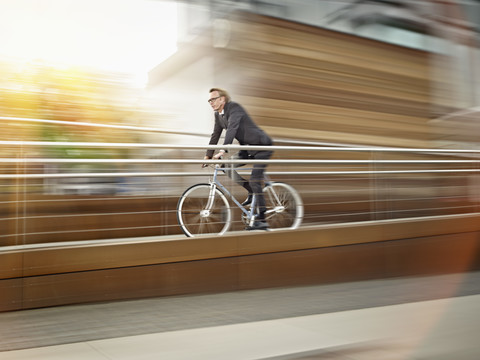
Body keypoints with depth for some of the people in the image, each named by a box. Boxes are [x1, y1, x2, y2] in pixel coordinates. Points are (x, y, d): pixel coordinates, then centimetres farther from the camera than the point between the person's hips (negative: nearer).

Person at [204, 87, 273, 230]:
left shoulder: (234, 107, -20)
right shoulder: (218, 115, 6)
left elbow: (232, 128, -34)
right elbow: (215, 135, 12)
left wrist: (223, 150, -44)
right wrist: (208, 156, 7)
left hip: (261, 145, -8)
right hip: (247, 147, 8)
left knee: (254, 180, -14)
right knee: (230, 169, -5)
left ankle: (262, 220, -7)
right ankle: (252, 193, 16)